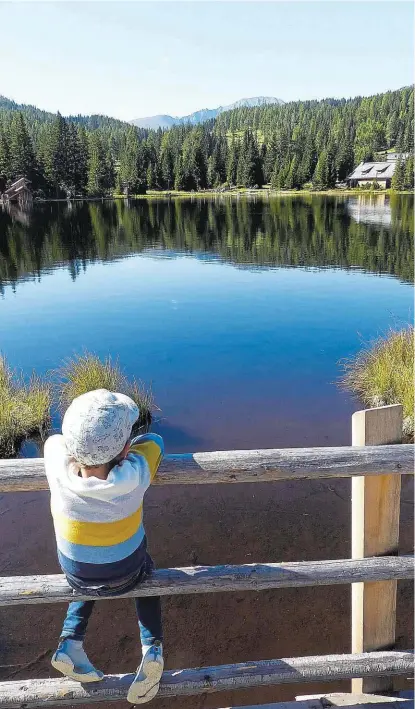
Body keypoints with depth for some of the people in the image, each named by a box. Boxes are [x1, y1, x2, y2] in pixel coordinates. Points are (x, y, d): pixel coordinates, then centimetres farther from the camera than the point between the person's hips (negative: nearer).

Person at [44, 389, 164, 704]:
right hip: (126, 576, -2)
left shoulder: (58, 468, -29)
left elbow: (55, 439, -5)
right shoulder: (133, 475, -33)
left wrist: (87, 448, 1)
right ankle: (152, 646, 13)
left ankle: (71, 641, 18)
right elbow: (153, 439, -11)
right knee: (144, 570, 33)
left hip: (76, 577, 2)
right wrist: (119, 449, -2)